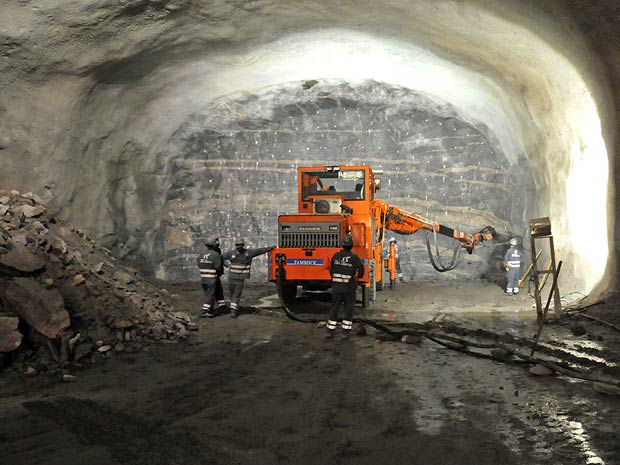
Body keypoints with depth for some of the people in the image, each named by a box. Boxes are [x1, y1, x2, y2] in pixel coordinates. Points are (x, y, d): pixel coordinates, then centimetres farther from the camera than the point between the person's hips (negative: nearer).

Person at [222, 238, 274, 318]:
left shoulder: (249, 252, -2)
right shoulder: (231, 253, 0)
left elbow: (259, 250, 2)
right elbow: (223, 257, 13)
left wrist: (269, 248, 3)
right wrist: (228, 264, -1)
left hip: (240, 278, -2)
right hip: (231, 277, 2)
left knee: (237, 294, -5)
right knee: (231, 292, 11)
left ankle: (234, 310, -5)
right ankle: (234, 307, 30)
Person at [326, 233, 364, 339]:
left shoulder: (336, 256, 0)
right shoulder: (354, 258, -9)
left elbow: (331, 270, 7)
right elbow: (361, 270, -11)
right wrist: (359, 276, 12)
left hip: (336, 286, 3)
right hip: (349, 287, -2)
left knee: (334, 308, 11)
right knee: (348, 309, 8)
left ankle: (330, 330, 11)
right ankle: (346, 331, 8)